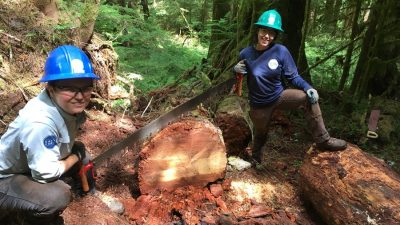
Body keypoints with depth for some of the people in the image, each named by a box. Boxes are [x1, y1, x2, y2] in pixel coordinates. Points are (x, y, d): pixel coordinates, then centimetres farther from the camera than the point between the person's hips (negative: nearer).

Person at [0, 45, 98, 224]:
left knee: (82, 156, 3)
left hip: (29, 168, 9)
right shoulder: (40, 123, -36)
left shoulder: (68, 106, -11)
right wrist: (76, 156, -16)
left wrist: (79, 154, -4)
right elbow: (46, 173, -30)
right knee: (57, 196, -30)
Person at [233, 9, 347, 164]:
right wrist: (236, 70, -22)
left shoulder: (281, 51, -16)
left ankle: (323, 140, -13)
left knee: (308, 98, -23)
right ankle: (255, 161, 52)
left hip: (279, 96, 0)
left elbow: (293, 76, -10)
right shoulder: (245, 54, -15)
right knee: (260, 135, 20)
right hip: (259, 105, 0)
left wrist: (308, 88, -26)